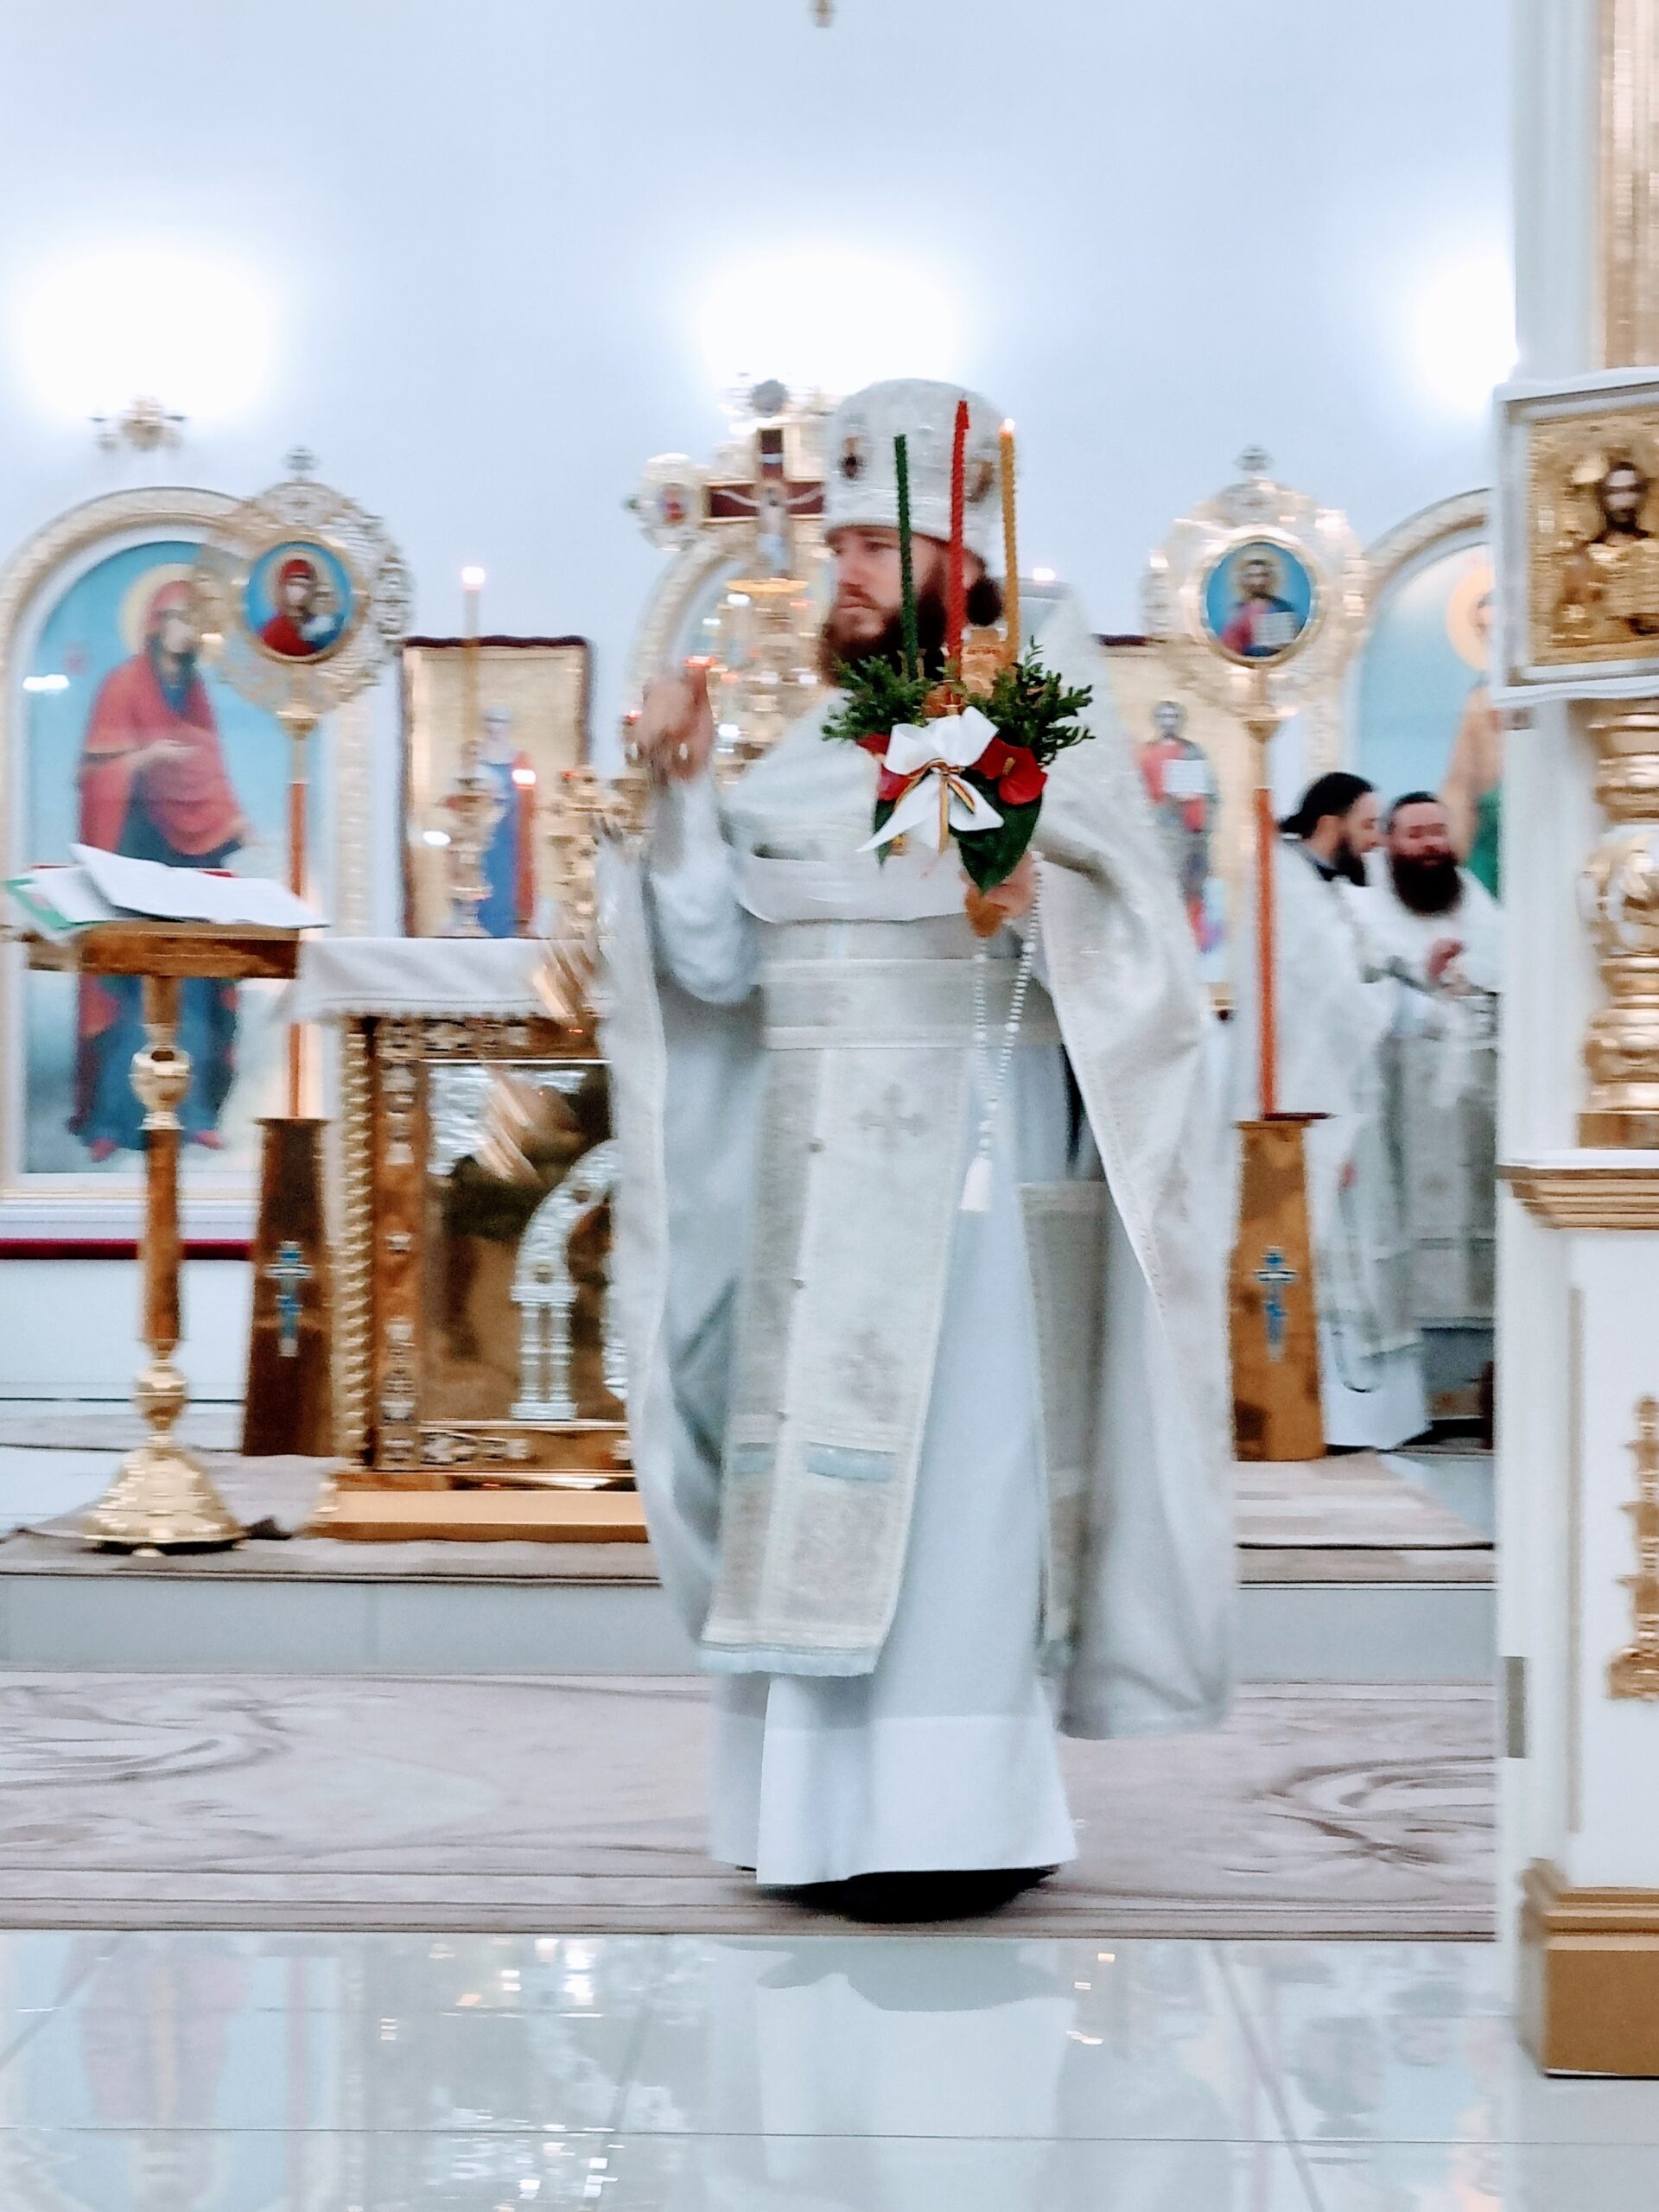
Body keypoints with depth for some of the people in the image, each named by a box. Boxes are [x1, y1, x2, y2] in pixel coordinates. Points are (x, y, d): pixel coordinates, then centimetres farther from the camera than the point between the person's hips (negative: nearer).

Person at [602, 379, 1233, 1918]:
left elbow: (1140, 959, -9)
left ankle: (956, 1820, -3)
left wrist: (1043, 910, -29)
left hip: (963, 1154, -6)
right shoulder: (813, 745, 15)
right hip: (820, 1163, 6)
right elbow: (715, 963, 9)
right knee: (825, 1478, 6)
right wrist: (680, 790, -2)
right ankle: (829, 1810, 12)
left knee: (947, 1471, -7)